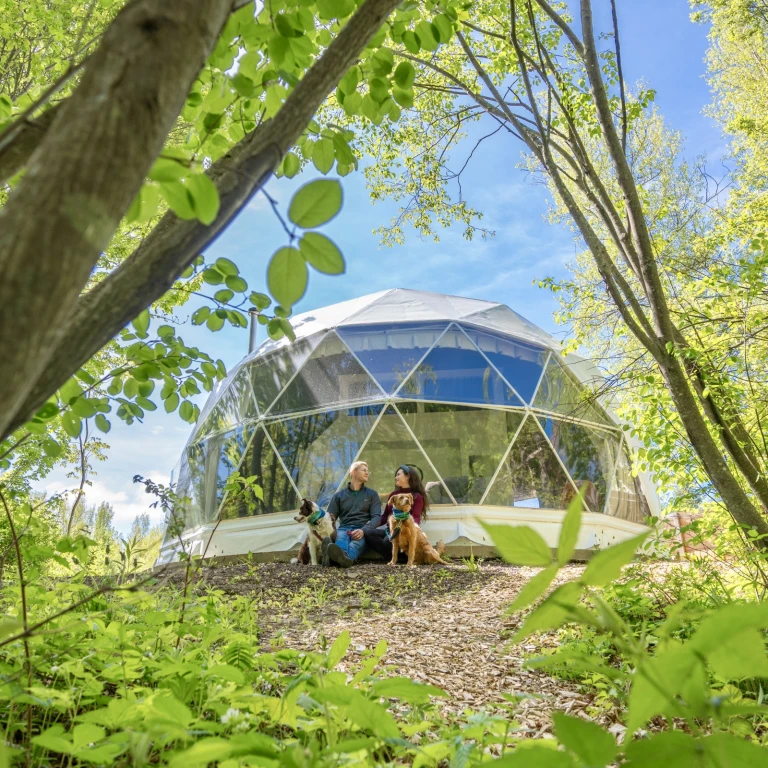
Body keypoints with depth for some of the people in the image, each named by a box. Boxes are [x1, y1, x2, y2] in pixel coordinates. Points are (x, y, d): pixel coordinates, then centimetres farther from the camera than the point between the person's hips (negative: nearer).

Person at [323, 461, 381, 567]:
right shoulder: (339, 495, 21)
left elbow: (377, 517, 5)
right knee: (341, 538, -37)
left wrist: (363, 530, -18)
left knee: (356, 542, -38)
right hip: (344, 528, 1)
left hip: (363, 529, -1)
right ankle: (342, 556, -74)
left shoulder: (372, 494, 19)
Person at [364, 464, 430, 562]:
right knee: (366, 532, -25)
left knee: (387, 542, -40)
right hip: (389, 528, 7)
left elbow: (416, 518, -8)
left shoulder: (417, 497, 4)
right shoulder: (393, 494, 23)